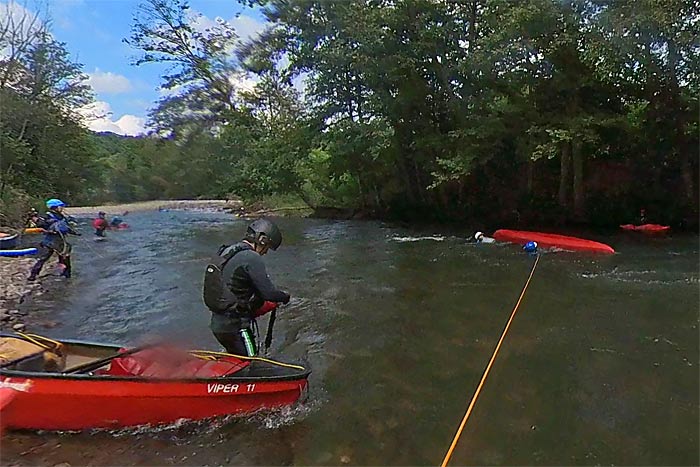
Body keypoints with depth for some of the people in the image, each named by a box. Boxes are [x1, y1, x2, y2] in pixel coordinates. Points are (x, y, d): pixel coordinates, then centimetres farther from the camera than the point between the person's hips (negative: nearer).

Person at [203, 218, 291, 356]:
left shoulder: (224, 252, 10)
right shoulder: (252, 258, -18)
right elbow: (268, 292, -19)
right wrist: (285, 296, 2)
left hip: (217, 324, 9)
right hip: (235, 327, -9)